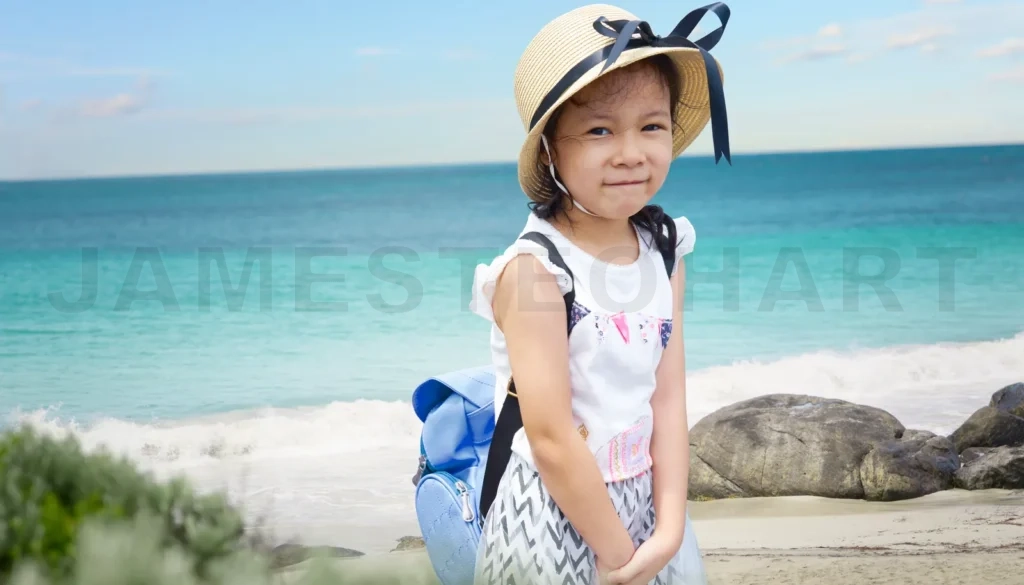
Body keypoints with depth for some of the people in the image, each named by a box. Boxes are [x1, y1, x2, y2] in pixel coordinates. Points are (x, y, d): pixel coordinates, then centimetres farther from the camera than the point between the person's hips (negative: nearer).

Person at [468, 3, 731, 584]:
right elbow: (552, 440, -20)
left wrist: (668, 532, -9)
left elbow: (669, 401, -3)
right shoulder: (534, 268, -21)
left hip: (644, 503, 6)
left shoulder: (664, 253, -2)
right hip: (554, 518, -6)